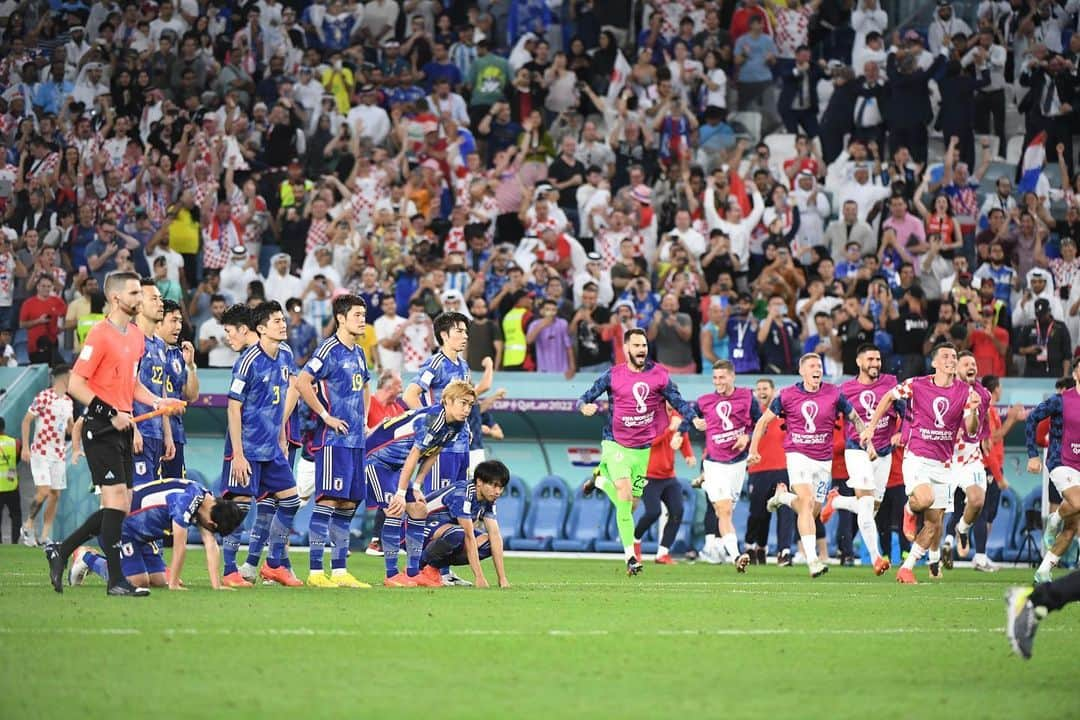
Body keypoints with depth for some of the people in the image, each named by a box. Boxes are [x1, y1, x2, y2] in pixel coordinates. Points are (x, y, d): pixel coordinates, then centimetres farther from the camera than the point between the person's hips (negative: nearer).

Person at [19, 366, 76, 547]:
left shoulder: (68, 402, 11)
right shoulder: (43, 397, -10)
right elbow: (26, 420, -8)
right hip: (41, 452, -7)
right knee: (43, 491, -15)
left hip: (59, 454, 7)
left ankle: (45, 535, 8)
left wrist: (81, 421, 1)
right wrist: (25, 447, -14)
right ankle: (28, 526, 4)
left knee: (55, 494, 3)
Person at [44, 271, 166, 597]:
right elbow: (75, 384, -15)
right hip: (101, 431, -9)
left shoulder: (136, 336, 14)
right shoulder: (100, 335, -12)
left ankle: (61, 551, 21)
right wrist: (110, 414, -19)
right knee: (116, 499, -13)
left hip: (122, 429, 9)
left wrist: (156, 401, 9)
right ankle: (116, 580, -11)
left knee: (121, 506, 8)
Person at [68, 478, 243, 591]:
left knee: (158, 581, 3)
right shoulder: (186, 500, -33)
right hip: (121, 526, -10)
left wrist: (216, 585, -15)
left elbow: (211, 546, -7)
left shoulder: (208, 501, -4)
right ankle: (86, 557, 3)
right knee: (139, 581, -17)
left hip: (146, 533, 10)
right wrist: (173, 585, -27)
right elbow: (179, 547, -31)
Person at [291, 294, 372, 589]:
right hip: (333, 440, -8)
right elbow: (302, 382, -19)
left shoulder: (358, 353, 16)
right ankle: (315, 572, -11)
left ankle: (339, 570, 12)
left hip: (355, 440, 8)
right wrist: (326, 417, -17)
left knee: (348, 503, 8)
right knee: (327, 500, -11)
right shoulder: (330, 350, -9)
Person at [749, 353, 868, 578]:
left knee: (814, 511, 6)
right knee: (807, 503, -19)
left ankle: (784, 496, 39)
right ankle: (812, 560, -22)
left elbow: (855, 419, 10)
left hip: (824, 460, 3)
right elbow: (764, 421, 7)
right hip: (798, 455, -3)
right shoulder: (787, 396, -3)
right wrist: (753, 450, 2)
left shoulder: (834, 394, -1)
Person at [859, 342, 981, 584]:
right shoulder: (916, 385, -5)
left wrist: (972, 410, -19)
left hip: (942, 463, 4)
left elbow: (971, 430, 0)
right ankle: (910, 508, 5)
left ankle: (907, 567, 15)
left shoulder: (964, 391, 2)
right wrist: (871, 427, 8)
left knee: (934, 521, 2)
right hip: (916, 456, -4)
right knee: (925, 499, -31)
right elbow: (889, 397, 12)